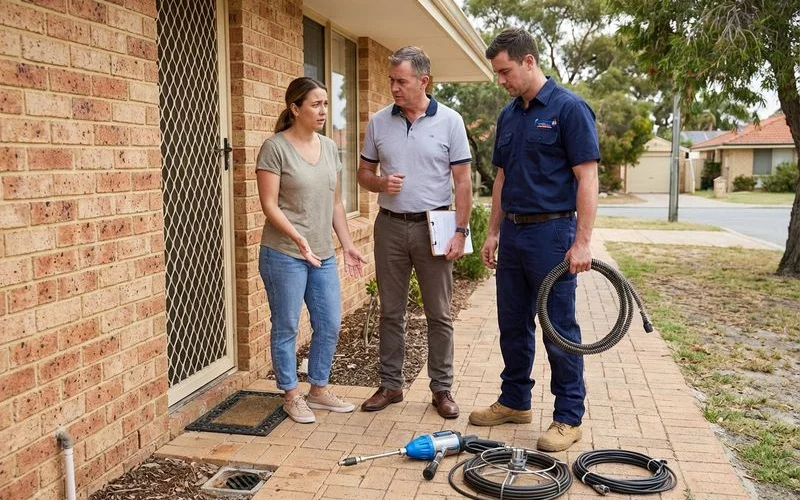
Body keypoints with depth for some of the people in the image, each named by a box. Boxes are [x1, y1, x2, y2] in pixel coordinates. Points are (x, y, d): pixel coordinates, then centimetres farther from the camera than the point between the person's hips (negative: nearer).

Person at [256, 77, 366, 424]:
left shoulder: (329, 147, 10)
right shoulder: (275, 147, -10)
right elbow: (269, 205, -13)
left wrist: (347, 245, 10)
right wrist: (297, 237, -25)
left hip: (323, 254, 6)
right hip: (284, 254, -6)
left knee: (329, 325, 10)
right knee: (286, 327, 5)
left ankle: (319, 390, 28)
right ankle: (291, 396, 21)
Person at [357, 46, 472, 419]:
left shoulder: (449, 121, -2)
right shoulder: (378, 122, 4)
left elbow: (462, 181, -3)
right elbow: (364, 173, 11)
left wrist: (461, 230, -9)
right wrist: (381, 183, -12)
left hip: (433, 226, -2)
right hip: (390, 225, 3)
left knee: (439, 314, 5)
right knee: (391, 312, 10)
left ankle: (442, 389, 18)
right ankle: (390, 384, 22)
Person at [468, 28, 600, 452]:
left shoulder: (569, 108, -10)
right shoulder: (508, 116, 13)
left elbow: (587, 178, -14)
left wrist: (582, 242, -19)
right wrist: (493, 232, 12)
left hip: (551, 231, -7)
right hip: (512, 231, 8)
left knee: (560, 329, 1)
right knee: (513, 325, 14)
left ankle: (569, 417, 13)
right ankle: (515, 401, 28)